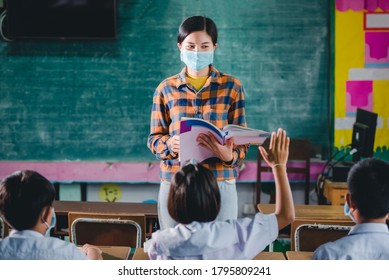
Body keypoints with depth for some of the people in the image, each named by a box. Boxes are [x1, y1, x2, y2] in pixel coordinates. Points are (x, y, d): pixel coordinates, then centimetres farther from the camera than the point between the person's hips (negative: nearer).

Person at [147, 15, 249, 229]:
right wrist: (170, 144, -16)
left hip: (220, 184, 0)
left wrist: (229, 155, -20)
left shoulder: (231, 86, 2)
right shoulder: (166, 88, 4)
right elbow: (154, 138, 6)